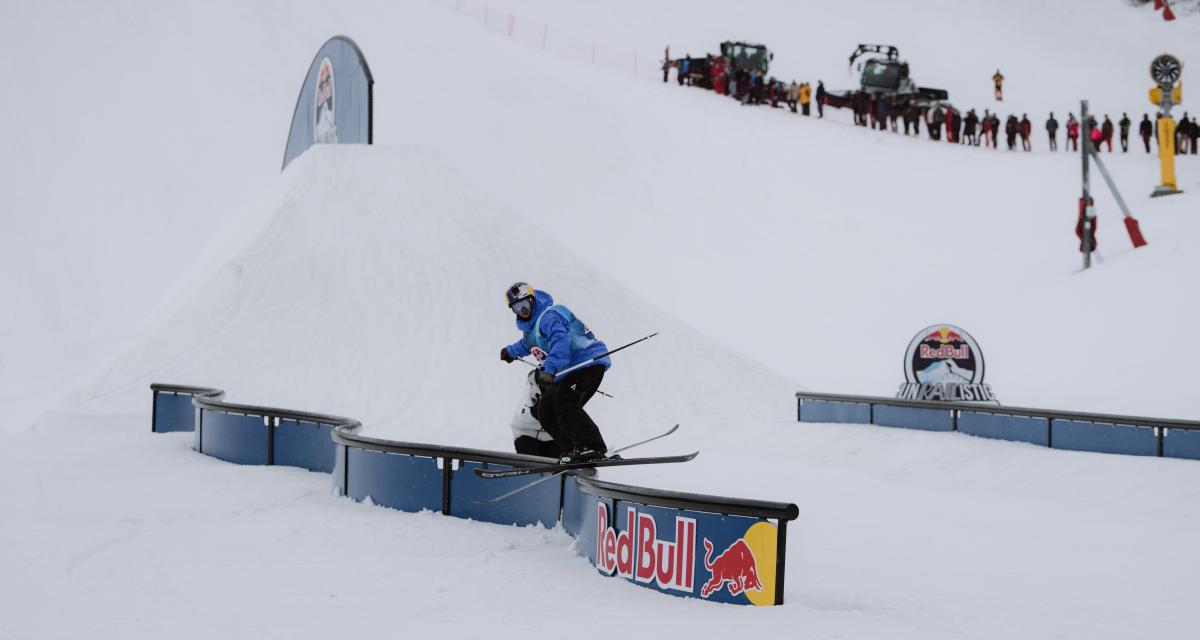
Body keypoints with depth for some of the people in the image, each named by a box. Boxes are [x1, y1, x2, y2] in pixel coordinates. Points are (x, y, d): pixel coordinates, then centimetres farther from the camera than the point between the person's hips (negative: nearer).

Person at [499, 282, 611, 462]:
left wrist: (549, 368, -43)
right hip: (568, 372, 11)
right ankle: (576, 450, -8)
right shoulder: (530, 326, 20)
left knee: (564, 403, -29)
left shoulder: (549, 315, -12)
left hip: (589, 362, -11)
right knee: (546, 411, 3)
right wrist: (511, 351, 66)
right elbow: (527, 343, 46)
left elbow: (560, 342, -30)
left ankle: (593, 447, -37)